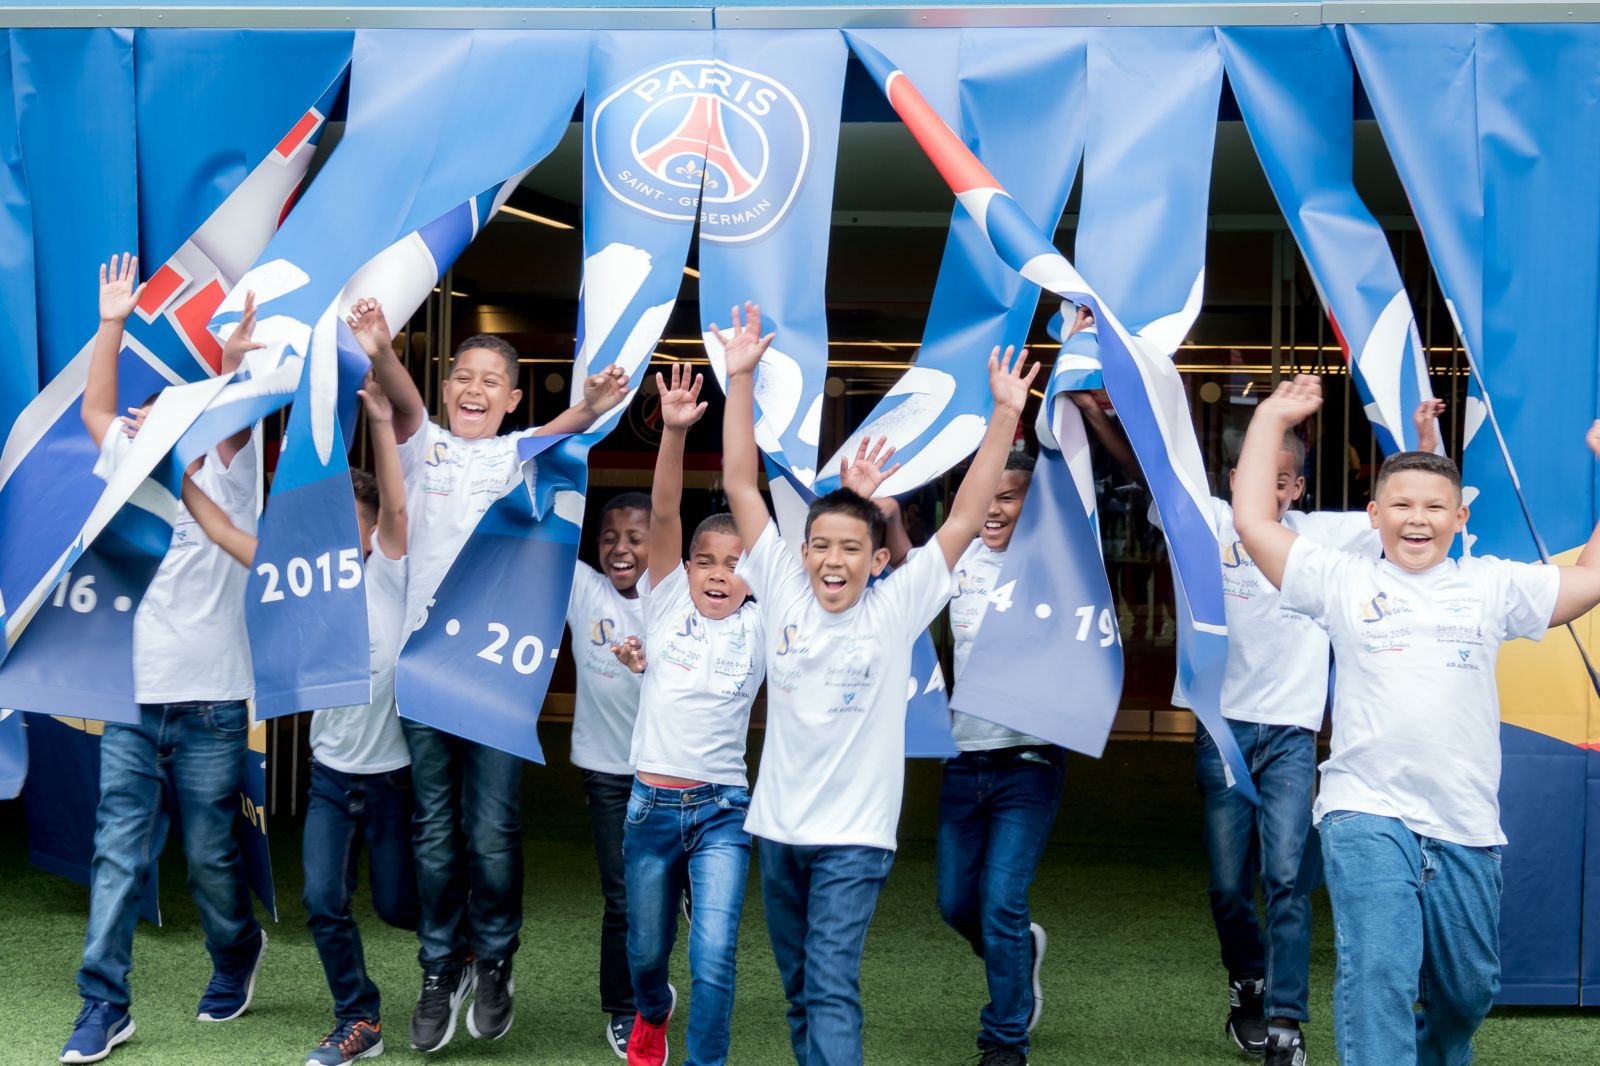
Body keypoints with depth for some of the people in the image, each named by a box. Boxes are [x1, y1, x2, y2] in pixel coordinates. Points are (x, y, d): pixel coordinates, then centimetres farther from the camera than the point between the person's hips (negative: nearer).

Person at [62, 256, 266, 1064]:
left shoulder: (223, 482, 1)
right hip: (132, 703, 4)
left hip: (208, 706, -4)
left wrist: (234, 363, -28)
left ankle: (237, 954, 31)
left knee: (211, 854, 6)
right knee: (117, 857, 0)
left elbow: (235, 420, -14)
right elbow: (95, 409, 14)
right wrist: (112, 324, 7)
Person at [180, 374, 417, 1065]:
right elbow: (221, 530, -1)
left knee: (398, 906, 7)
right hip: (330, 772, 4)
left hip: (392, 769, -4)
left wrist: (381, 423, -40)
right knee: (323, 902, -3)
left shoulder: (387, 574, -9)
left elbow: (396, 507, -27)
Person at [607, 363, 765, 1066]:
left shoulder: (762, 626, 0)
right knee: (646, 950, 17)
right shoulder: (668, 604, 1)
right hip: (652, 803, 1)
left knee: (714, 954, -15)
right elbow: (663, 514, -12)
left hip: (722, 809, -1)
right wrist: (674, 431, -26)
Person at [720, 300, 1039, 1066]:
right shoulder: (782, 591, -1)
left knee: (831, 992, -10)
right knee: (799, 991, 16)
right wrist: (740, 380, -9)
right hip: (778, 828, 4)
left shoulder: (896, 609, -6)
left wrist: (1005, 416, -17)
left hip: (853, 836, -4)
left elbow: (965, 518, -10)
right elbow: (741, 486, -3)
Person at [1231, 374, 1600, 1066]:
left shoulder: (1492, 586, 10)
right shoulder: (1343, 581, 5)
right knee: (1378, 972, -18)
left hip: (1467, 827, 3)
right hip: (1367, 815, -3)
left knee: (1468, 990, 15)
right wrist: (1271, 419, 7)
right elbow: (1253, 522, 3)